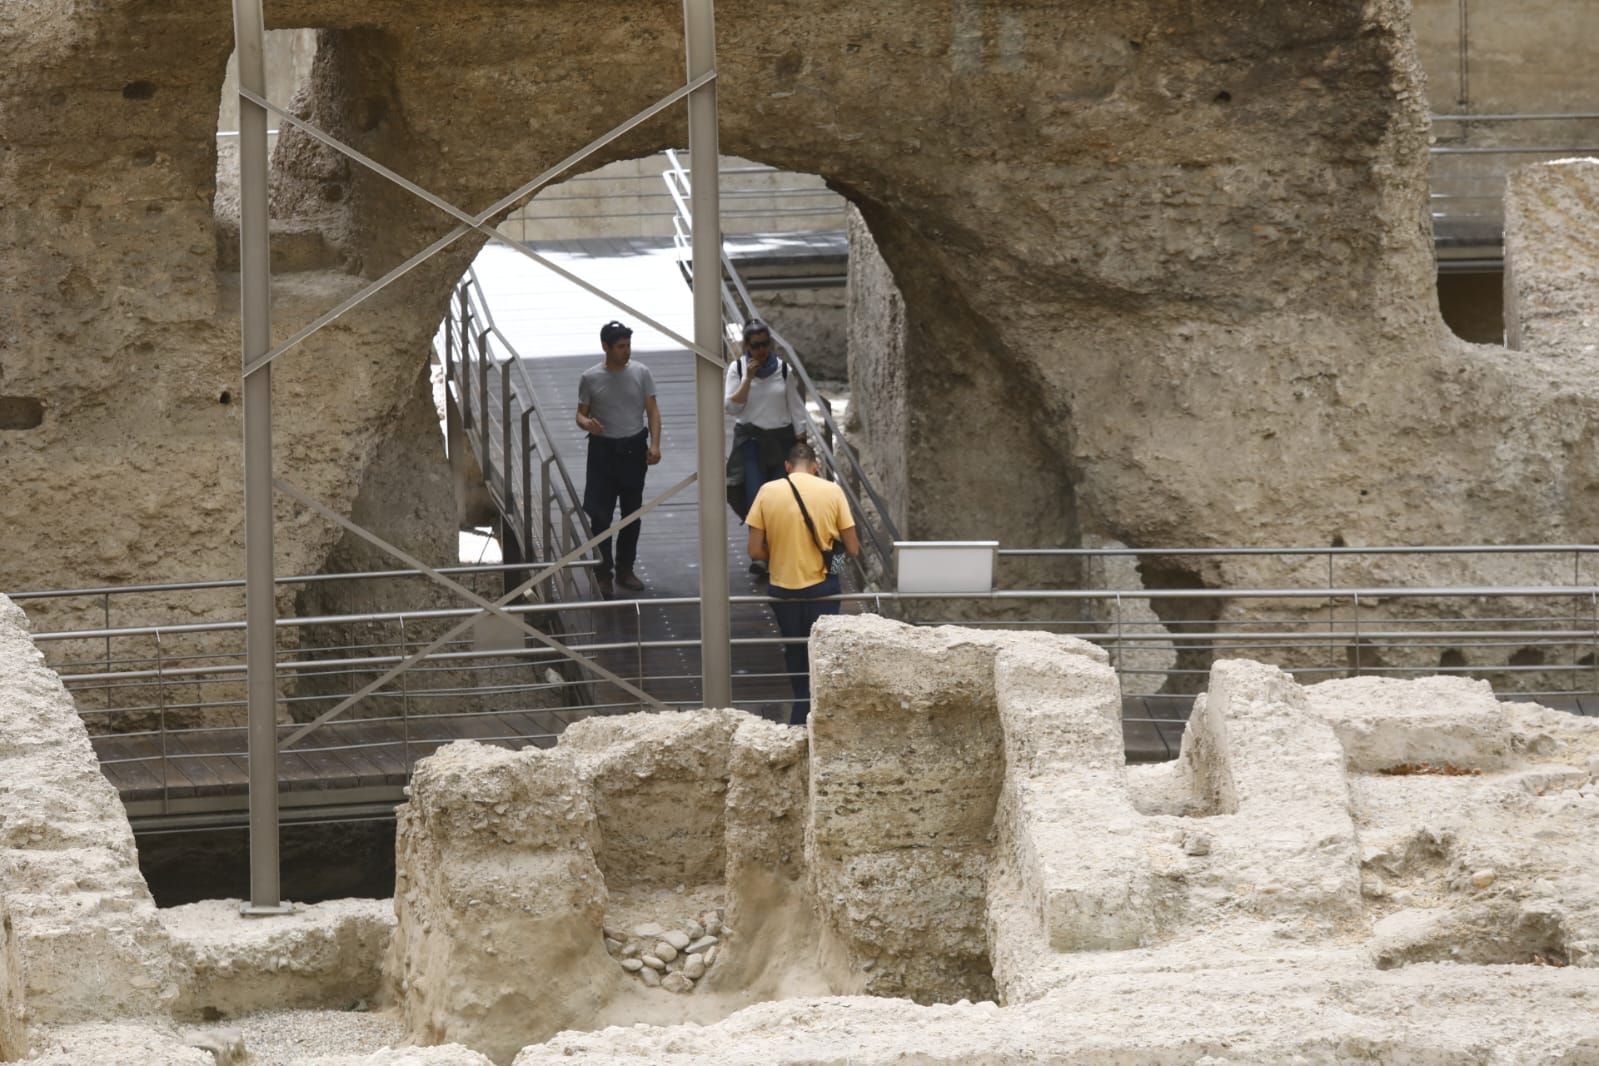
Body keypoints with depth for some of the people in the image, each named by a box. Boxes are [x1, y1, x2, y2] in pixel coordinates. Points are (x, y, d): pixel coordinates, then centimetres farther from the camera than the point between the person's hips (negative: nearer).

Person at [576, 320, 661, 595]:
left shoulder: (640, 373, -1)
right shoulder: (590, 378, -4)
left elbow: (652, 410, 0)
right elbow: (581, 413, 2)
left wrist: (655, 444, -13)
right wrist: (587, 423, -23)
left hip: (634, 449, 2)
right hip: (603, 449, -2)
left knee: (632, 513, 10)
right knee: (600, 514, -6)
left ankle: (625, 570, 22)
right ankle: (602, 574, 3)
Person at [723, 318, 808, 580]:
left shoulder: (783, 369, 2)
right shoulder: (737, 369, 0)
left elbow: (796, 407, 7)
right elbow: (731, 406, -8)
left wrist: (801, 440, 3)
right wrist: (748, 378, -16)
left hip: (781, 440, 2)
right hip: (750, 440, -2)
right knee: (756, 498, -13)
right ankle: (758, 555, -14)